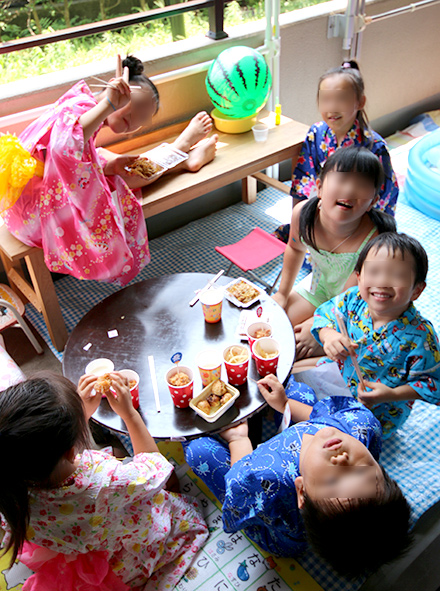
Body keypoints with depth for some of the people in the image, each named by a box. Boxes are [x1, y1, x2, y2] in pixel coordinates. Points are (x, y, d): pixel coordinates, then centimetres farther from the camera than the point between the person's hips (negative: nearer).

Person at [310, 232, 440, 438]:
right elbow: (324, 314, -2)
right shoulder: (353, 299, -20)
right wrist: (329, 335, -26)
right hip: (337, 371, 5)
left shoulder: (420, 336, -29)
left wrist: (393, 395, -30)